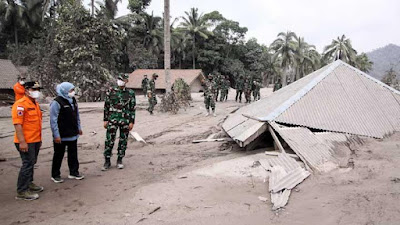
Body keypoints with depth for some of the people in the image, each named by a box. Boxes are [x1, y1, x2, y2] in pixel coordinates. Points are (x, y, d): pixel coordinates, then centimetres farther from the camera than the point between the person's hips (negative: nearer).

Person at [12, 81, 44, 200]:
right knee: (27, 164, -6)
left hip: (35, 140, 9)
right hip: (26, 142, -9)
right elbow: (17, 124, -21)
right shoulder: (20, 104, -15)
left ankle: (29, 183, 35)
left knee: (31, 163, 19)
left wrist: (39, 138, 22)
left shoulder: (35, 104, 15)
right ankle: (22, 192, 3)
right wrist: (22, 142, -25)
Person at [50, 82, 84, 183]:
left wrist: (79, 127, 18)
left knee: (73, 154, 14)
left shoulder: (73, 100, 9)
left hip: (73, 134, 7)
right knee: (59, 155, 6)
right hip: (61, 136, -7)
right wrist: (56, 135, -19)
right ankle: (55, 175, 19)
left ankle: (74, 172, 26)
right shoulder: (57, 102, -16)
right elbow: (53, 120, -17)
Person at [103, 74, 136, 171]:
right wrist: (105, 120, 2)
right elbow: (106, 106, 6)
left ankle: (119, 160, 22)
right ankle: (107, 161, 11)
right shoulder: (110, 91, 2)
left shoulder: (130, 93, 0)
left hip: (125, 120, 0)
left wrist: (132, 122, -3)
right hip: (112, 120, 0)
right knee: (109, 141, -2)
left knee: (123, 141, 8)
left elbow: (132, 108, 1)